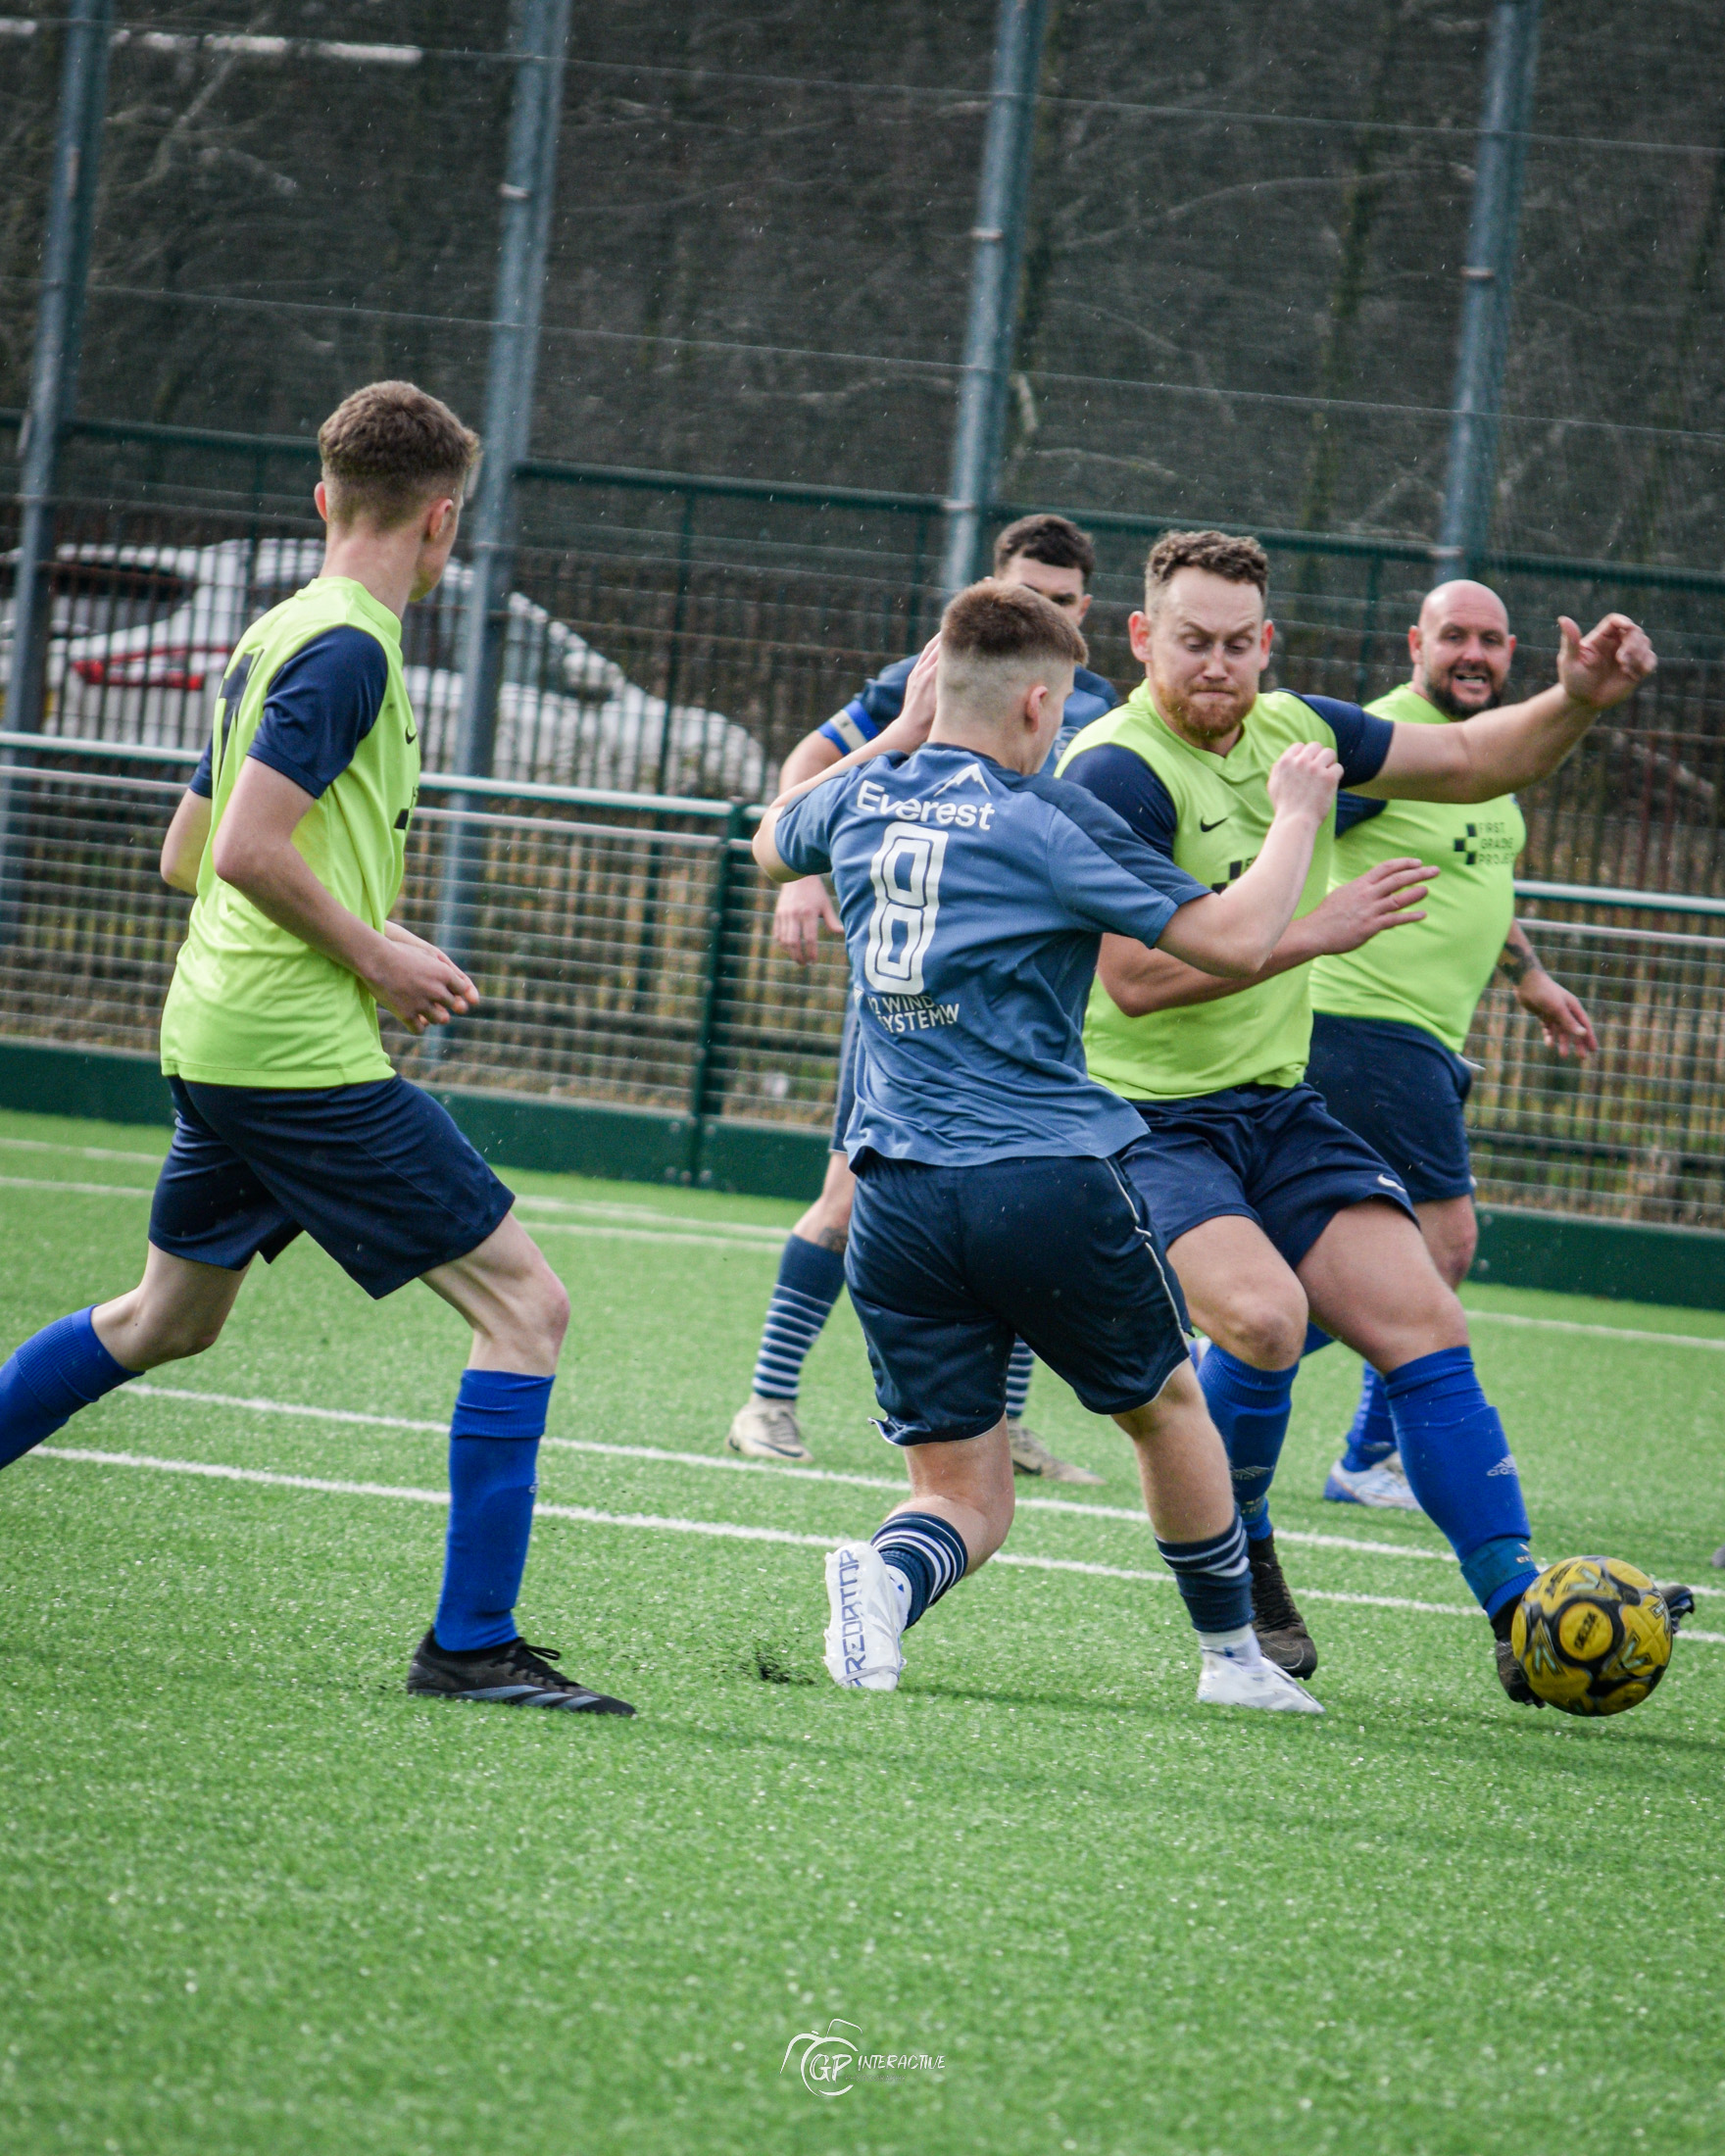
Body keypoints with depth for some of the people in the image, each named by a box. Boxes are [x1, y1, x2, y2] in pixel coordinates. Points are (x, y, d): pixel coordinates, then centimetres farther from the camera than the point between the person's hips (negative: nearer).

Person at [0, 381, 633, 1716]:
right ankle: (472, 1641, -10)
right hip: (306, 1054, -10)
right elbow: (246, 851, -22)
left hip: (216, 1042, 10)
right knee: (524, 1303, -7)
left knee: (168, 1318, 26)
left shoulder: (276, 637, 15)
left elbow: (187, 856, 22)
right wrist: (375, 955, -11)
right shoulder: (348, 650, -14)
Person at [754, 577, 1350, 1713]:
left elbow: (773, 843, 33)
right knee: (1166, 1406, 22)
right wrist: (1297, 818, 4)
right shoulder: (1052, 820, -8)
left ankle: (889, 1577, -25)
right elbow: (1234, 941, -11)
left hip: (899, 1194, 4)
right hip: (1050, 1182, -4)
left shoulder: (862, 800, 8)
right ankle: (1234, 1657, 31)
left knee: (965, 1495, 8)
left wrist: (900, 732, 35)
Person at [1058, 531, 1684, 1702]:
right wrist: (1313, 930, -27)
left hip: (1279, 1110, 7)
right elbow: (1135, 978, -26)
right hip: (1142, 1121, -7)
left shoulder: (1292, 730, 5)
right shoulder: (1117, 772, -17)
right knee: (1263, 1314, -29)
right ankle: (1237, 1567, -3)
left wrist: (1574, 702, -1)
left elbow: (1474, 760, 18)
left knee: (1424, 1324, -5)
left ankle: (1523, 1616, -1)